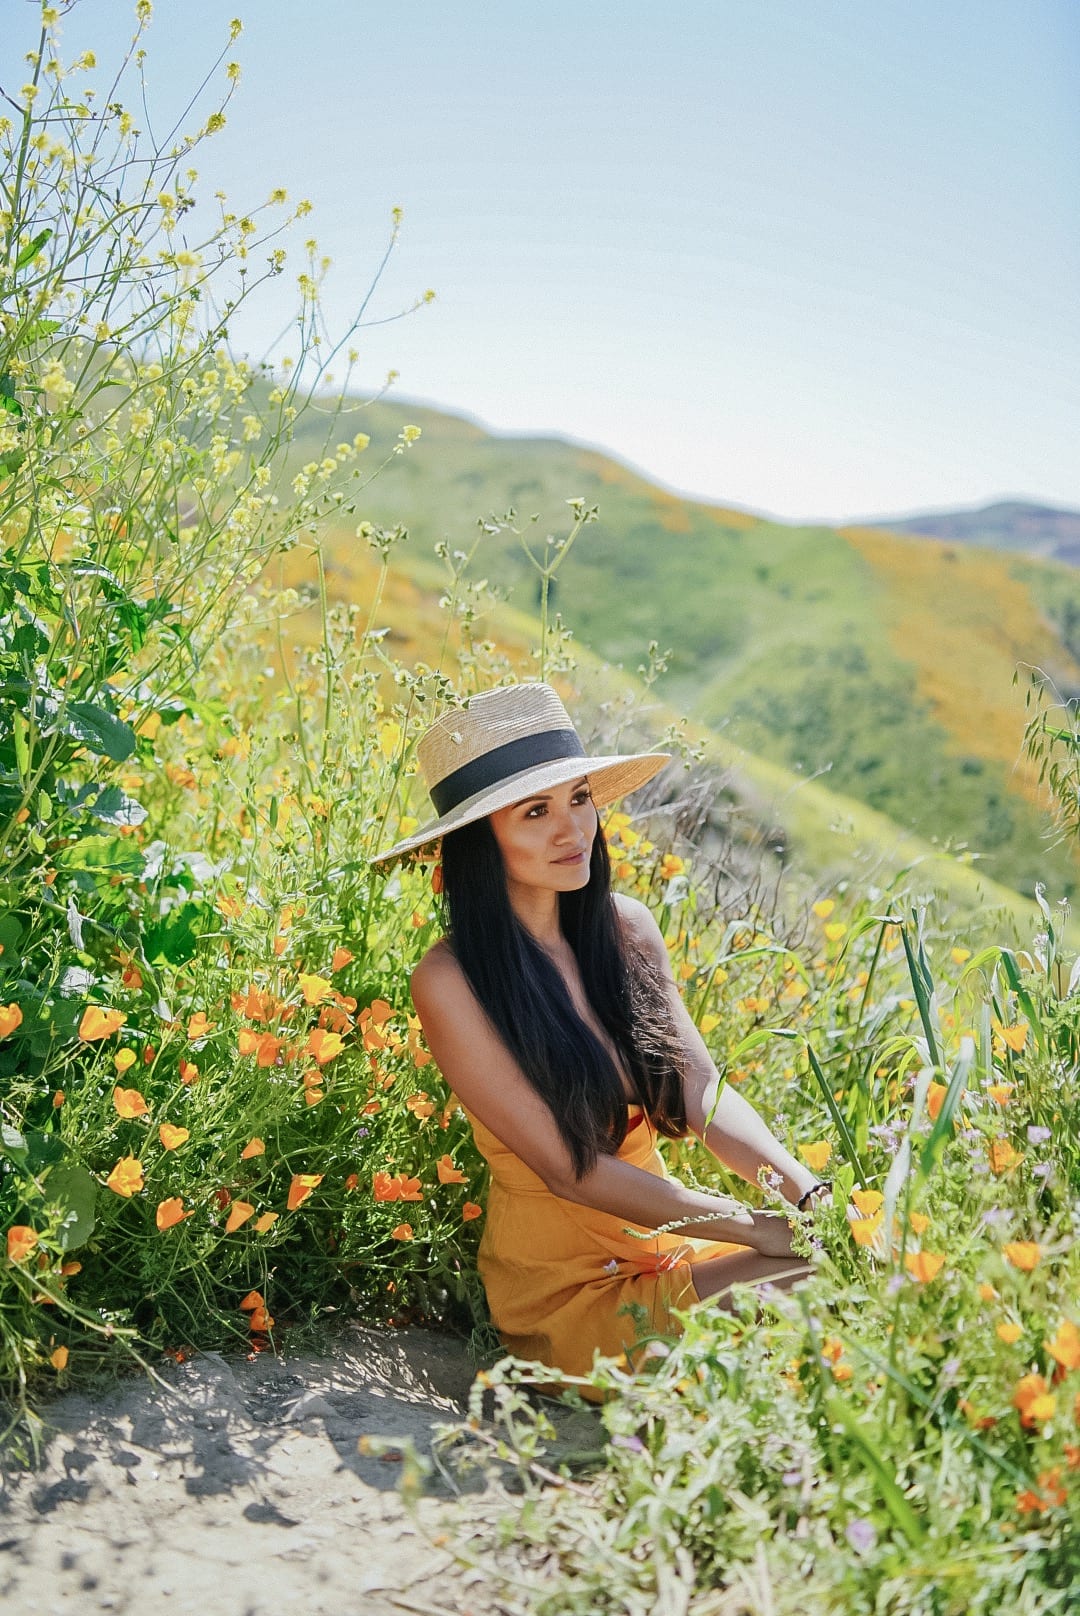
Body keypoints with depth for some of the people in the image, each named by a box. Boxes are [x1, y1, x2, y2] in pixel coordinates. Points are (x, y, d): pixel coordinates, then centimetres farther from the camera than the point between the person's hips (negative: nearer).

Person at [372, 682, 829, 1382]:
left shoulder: (625, 926, -1)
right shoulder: (452, 980, -18)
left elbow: (704, 1093, -3)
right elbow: (569, 1170, -19)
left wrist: (807, 1191, -21)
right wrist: (757, 1228, -23)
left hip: (668, 1232, 5)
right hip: (563, 1290, -5)